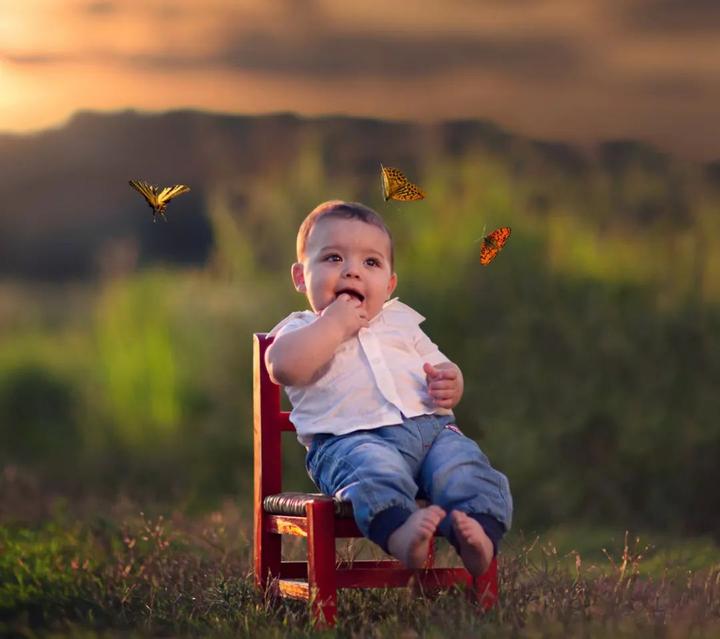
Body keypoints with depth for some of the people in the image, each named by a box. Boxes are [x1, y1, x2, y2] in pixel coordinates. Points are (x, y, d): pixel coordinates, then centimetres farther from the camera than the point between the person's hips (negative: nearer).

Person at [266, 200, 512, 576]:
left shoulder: (402, 322, 30)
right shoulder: (302, 331, 16)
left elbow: (440, 369, 30)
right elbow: (283, 367, -8)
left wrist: (450, 383, 4)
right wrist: (335, 324, -3)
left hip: (430, 427, 5)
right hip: (349, 437, -5)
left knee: (465, 467, -25)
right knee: (376, 470, -38)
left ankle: (480, 533, -45)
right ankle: (399, 533, -62)